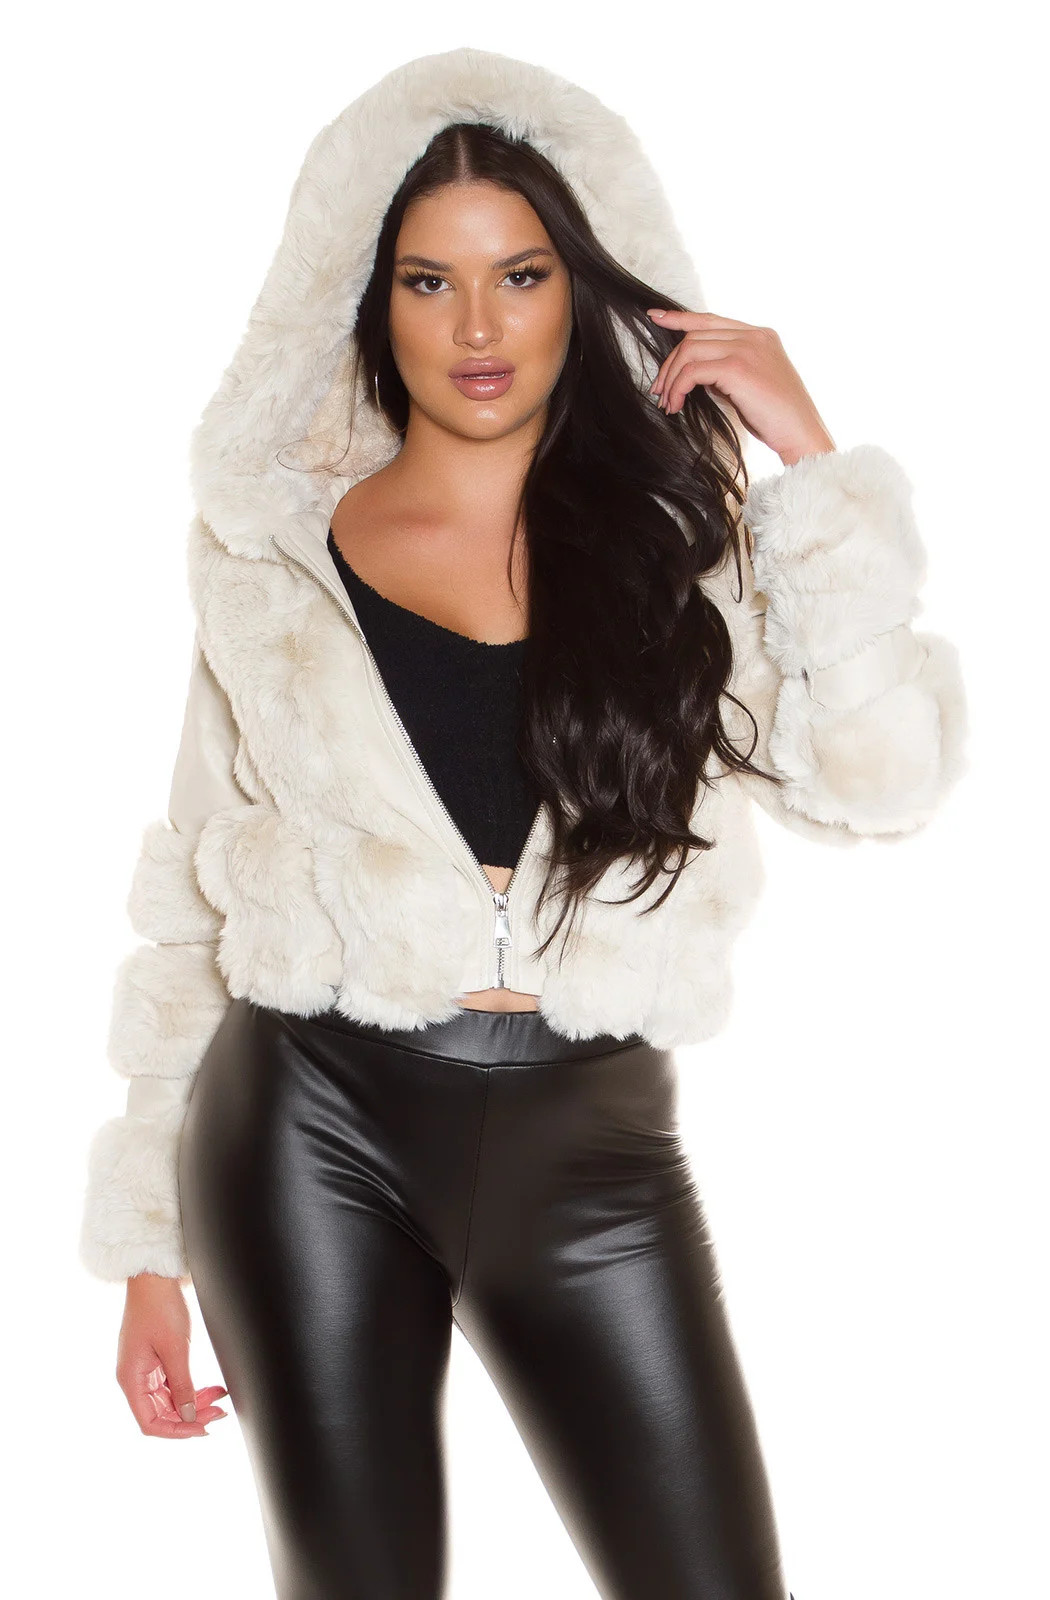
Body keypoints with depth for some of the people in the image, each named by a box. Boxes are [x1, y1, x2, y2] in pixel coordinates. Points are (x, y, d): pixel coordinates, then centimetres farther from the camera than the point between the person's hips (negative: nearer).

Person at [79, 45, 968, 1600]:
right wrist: (149, 1241, 7)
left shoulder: (677, 533, 6)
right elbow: (190, 893, 8)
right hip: (317, 1122, 0)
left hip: (588, 1144, 1)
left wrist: (809, 457, -9)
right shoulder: (276, 548, 5)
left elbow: (880, 774, -9)